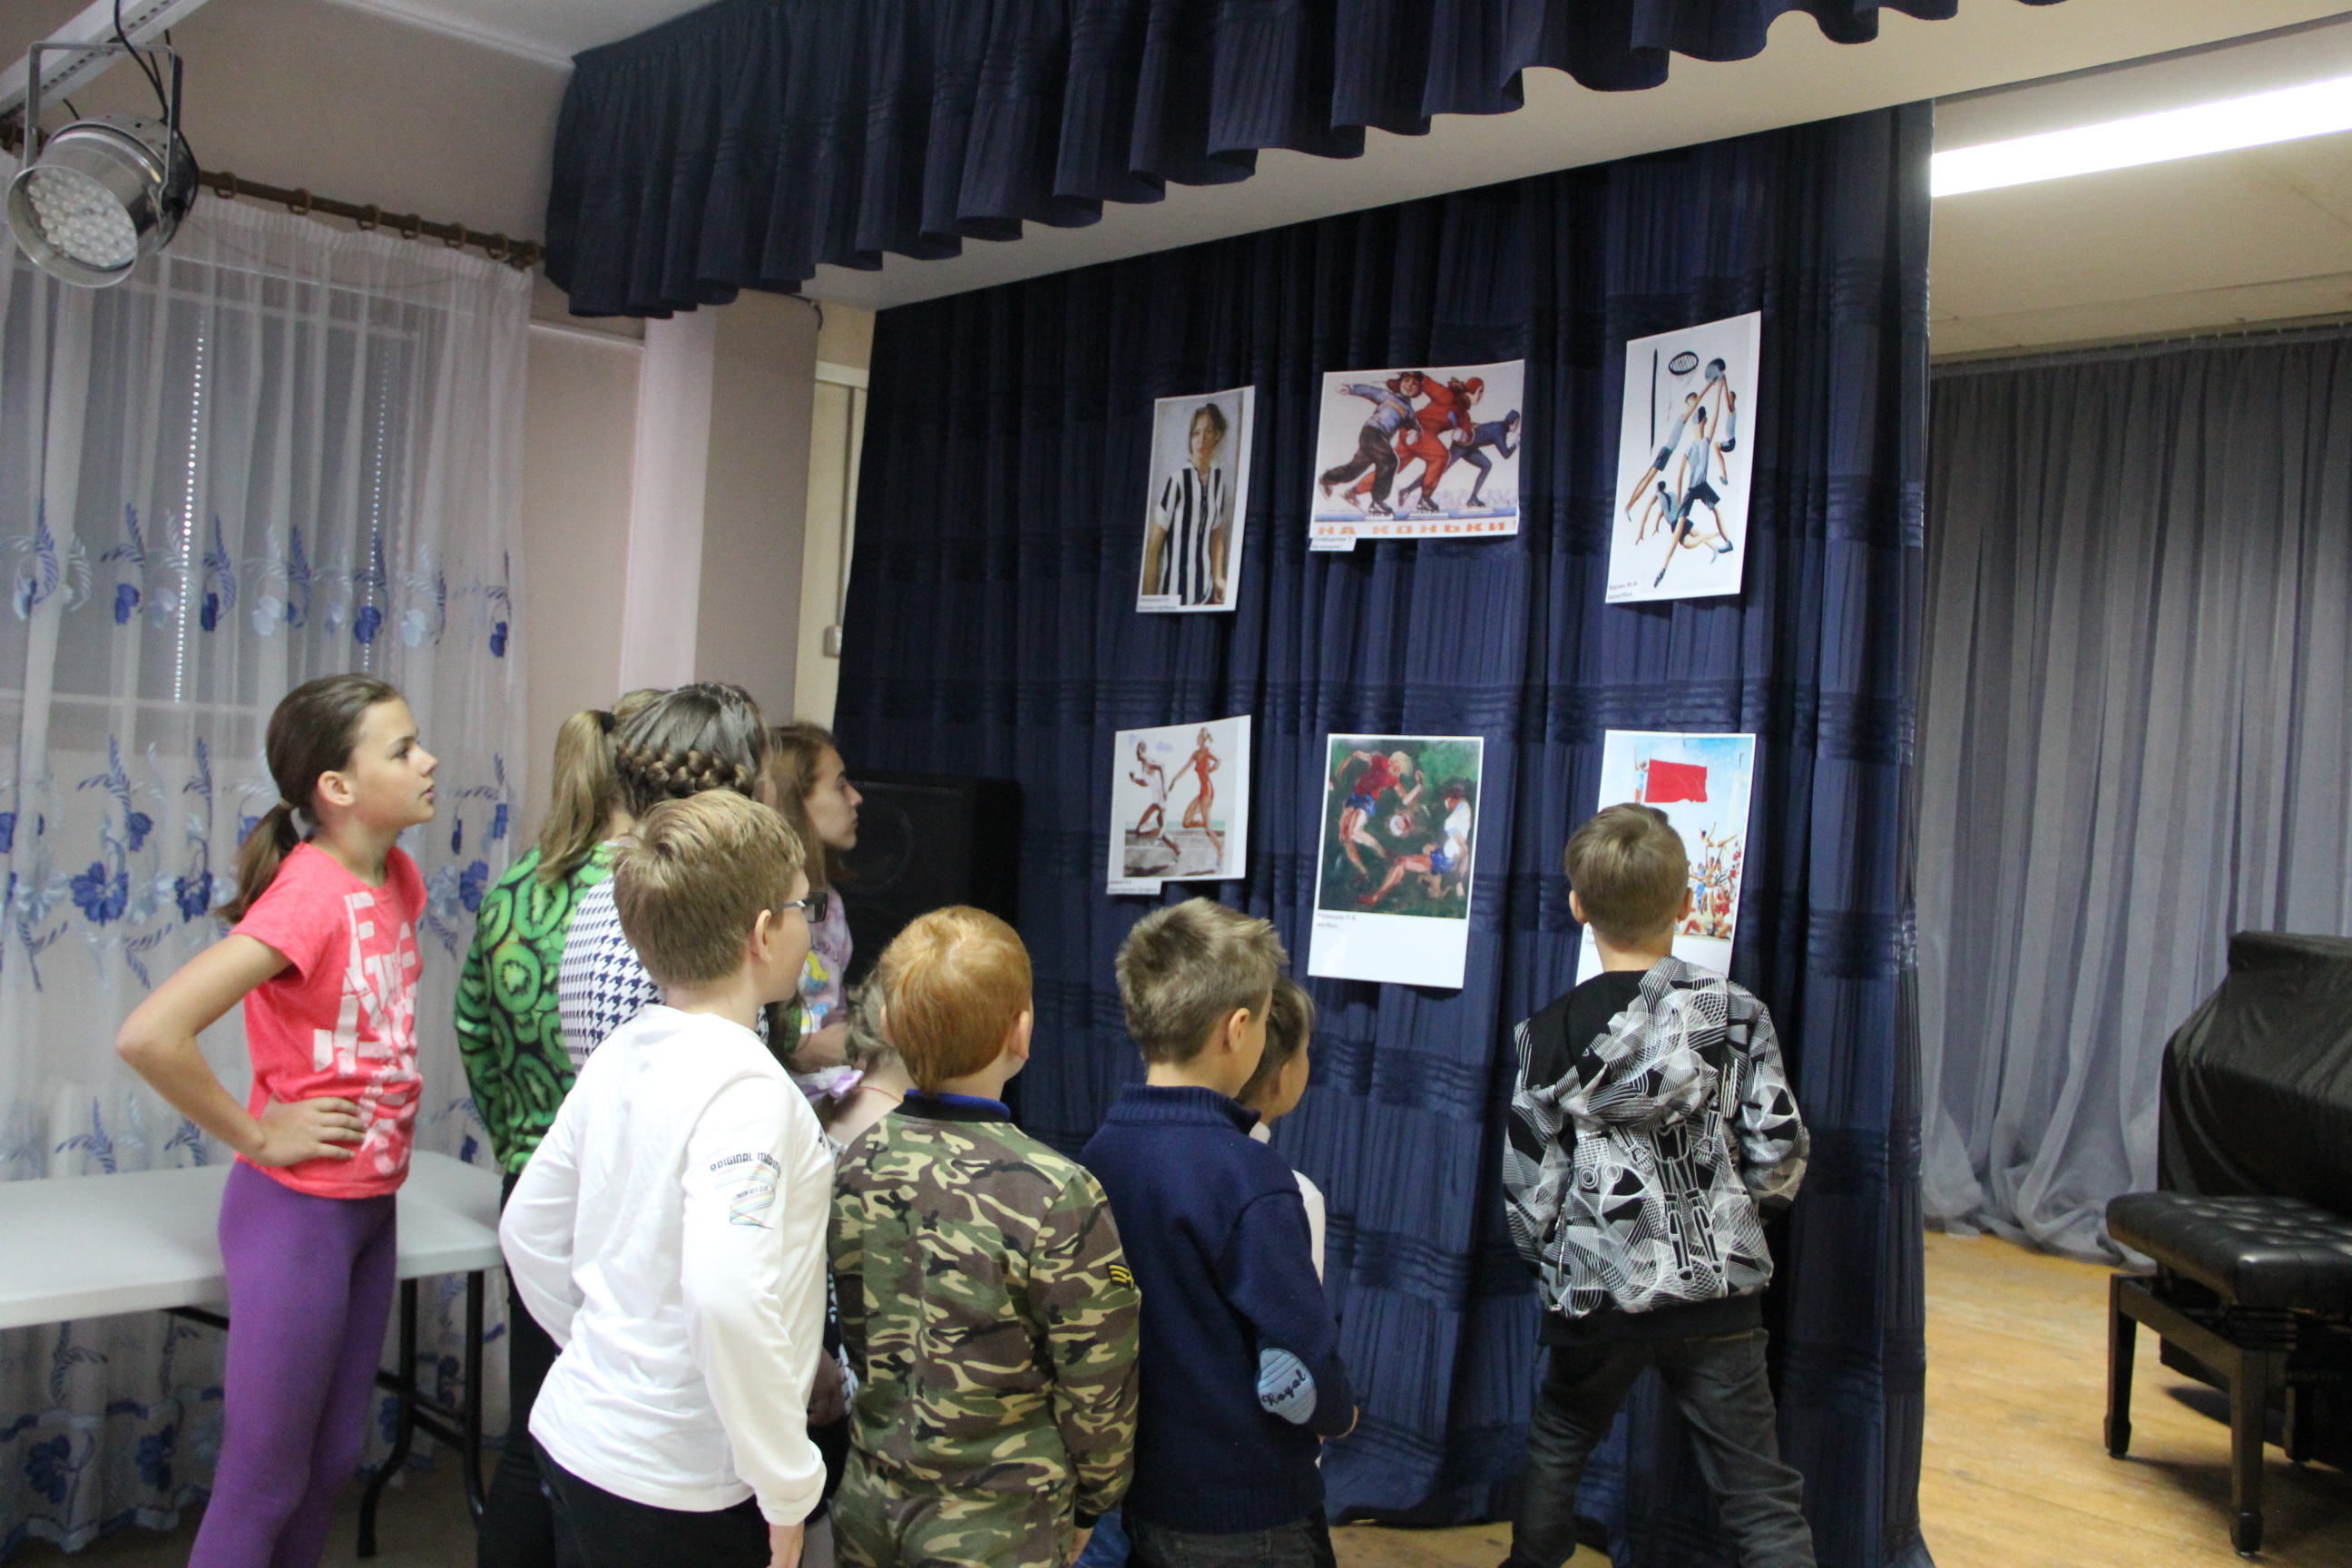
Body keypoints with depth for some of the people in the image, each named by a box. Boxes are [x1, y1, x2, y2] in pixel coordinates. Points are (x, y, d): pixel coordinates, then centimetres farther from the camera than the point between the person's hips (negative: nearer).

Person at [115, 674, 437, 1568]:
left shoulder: (398, 878, 3)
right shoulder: (307, 895, -22)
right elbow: (148, 1036, -31)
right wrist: (257, 1136, -19)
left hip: (372, 1203, 8)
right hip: (298, 1209, -8)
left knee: (333, 1462, 19)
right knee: (263, 1484, 6)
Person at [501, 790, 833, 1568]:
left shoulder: (618, 1057, 2)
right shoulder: (745, 1087, -23)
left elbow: (527, 1231, 12)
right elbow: (726, 1294, -34)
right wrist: (789, 1488, -24)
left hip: (574, 1435, 8)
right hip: (676, 1490, -7)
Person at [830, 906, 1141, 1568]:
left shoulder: (853, 1167, -7)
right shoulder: (1056, 1196, -23)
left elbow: (854, 1340, 5)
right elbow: (1098, 1388, -14)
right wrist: (1090, 1502, 3)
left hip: (866, 1512, 5)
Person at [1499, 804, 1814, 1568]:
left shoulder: (1549, 1036, -7)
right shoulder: (1738, 1015, -5)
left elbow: (1529, 1190, -5)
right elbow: (1779, 1158, -4)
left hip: (1597, 1298, 0)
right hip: (1717, 1296, 0)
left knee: (1557, 1442, 26)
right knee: (1759, 1491, 7)